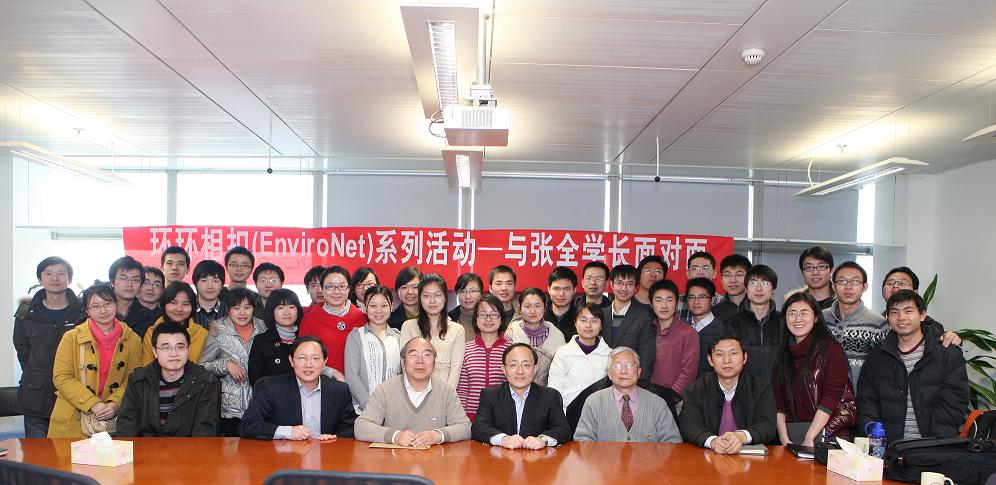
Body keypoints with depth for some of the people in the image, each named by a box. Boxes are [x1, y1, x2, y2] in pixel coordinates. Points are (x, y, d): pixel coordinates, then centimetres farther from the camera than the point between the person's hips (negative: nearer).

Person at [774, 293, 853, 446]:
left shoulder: (831, 349, -1)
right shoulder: (782, 353, 13)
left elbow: (830, 398, -9)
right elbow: (778, 399, 5)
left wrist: (809, 439, -15)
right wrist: (784, 438, -7)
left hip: (828, 434, -3)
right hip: (791, 434, 3)